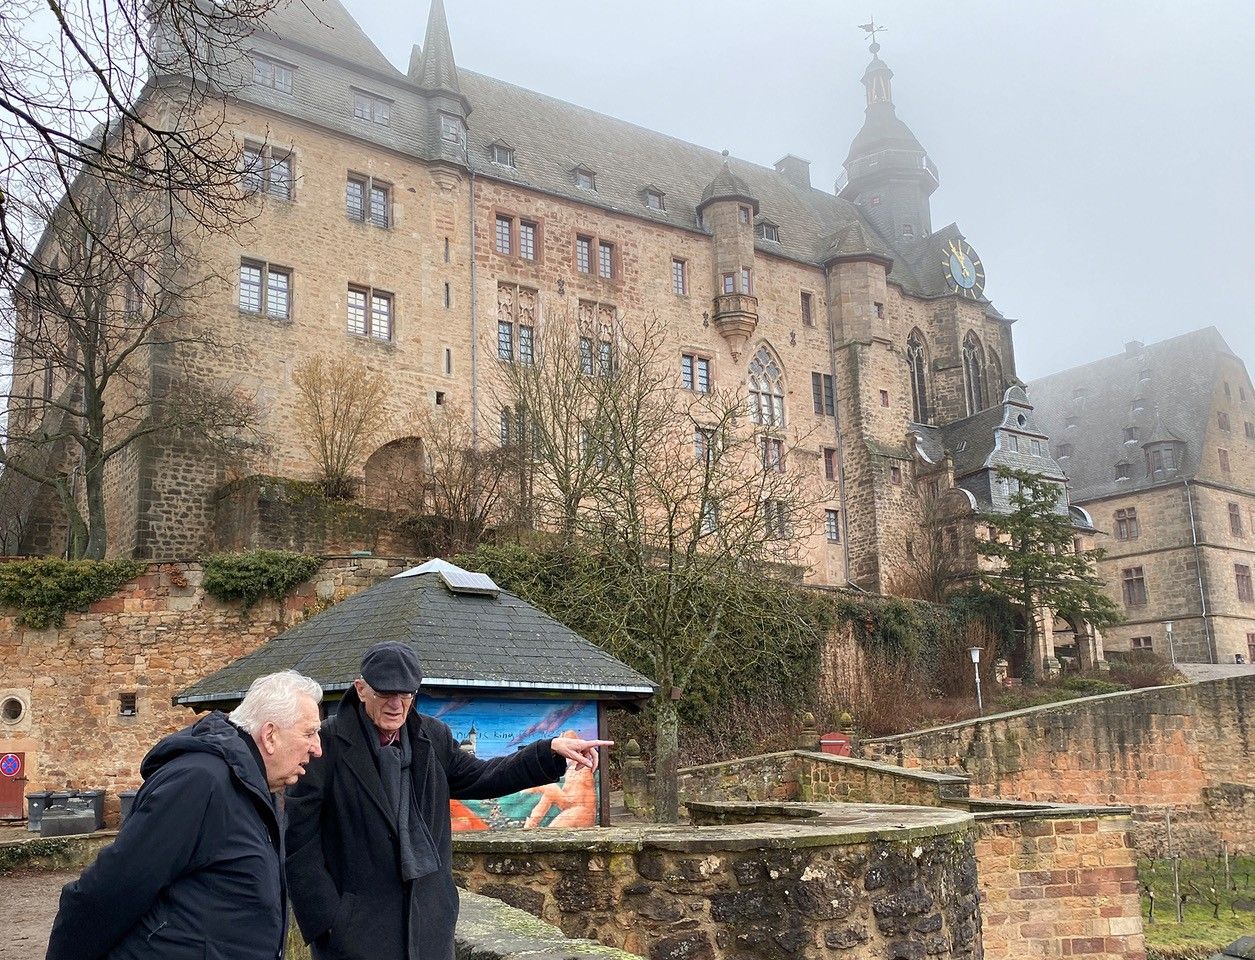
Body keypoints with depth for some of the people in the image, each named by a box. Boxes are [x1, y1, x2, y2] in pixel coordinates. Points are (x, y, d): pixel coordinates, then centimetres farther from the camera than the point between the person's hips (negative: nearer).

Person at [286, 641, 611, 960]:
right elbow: (299, 836, -9)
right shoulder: (327, 743, -11)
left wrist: (552, 751, 0)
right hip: (356, 929, -4)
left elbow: (478, 778, 12)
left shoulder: (433, 737, 5)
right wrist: (323, 918, -12)